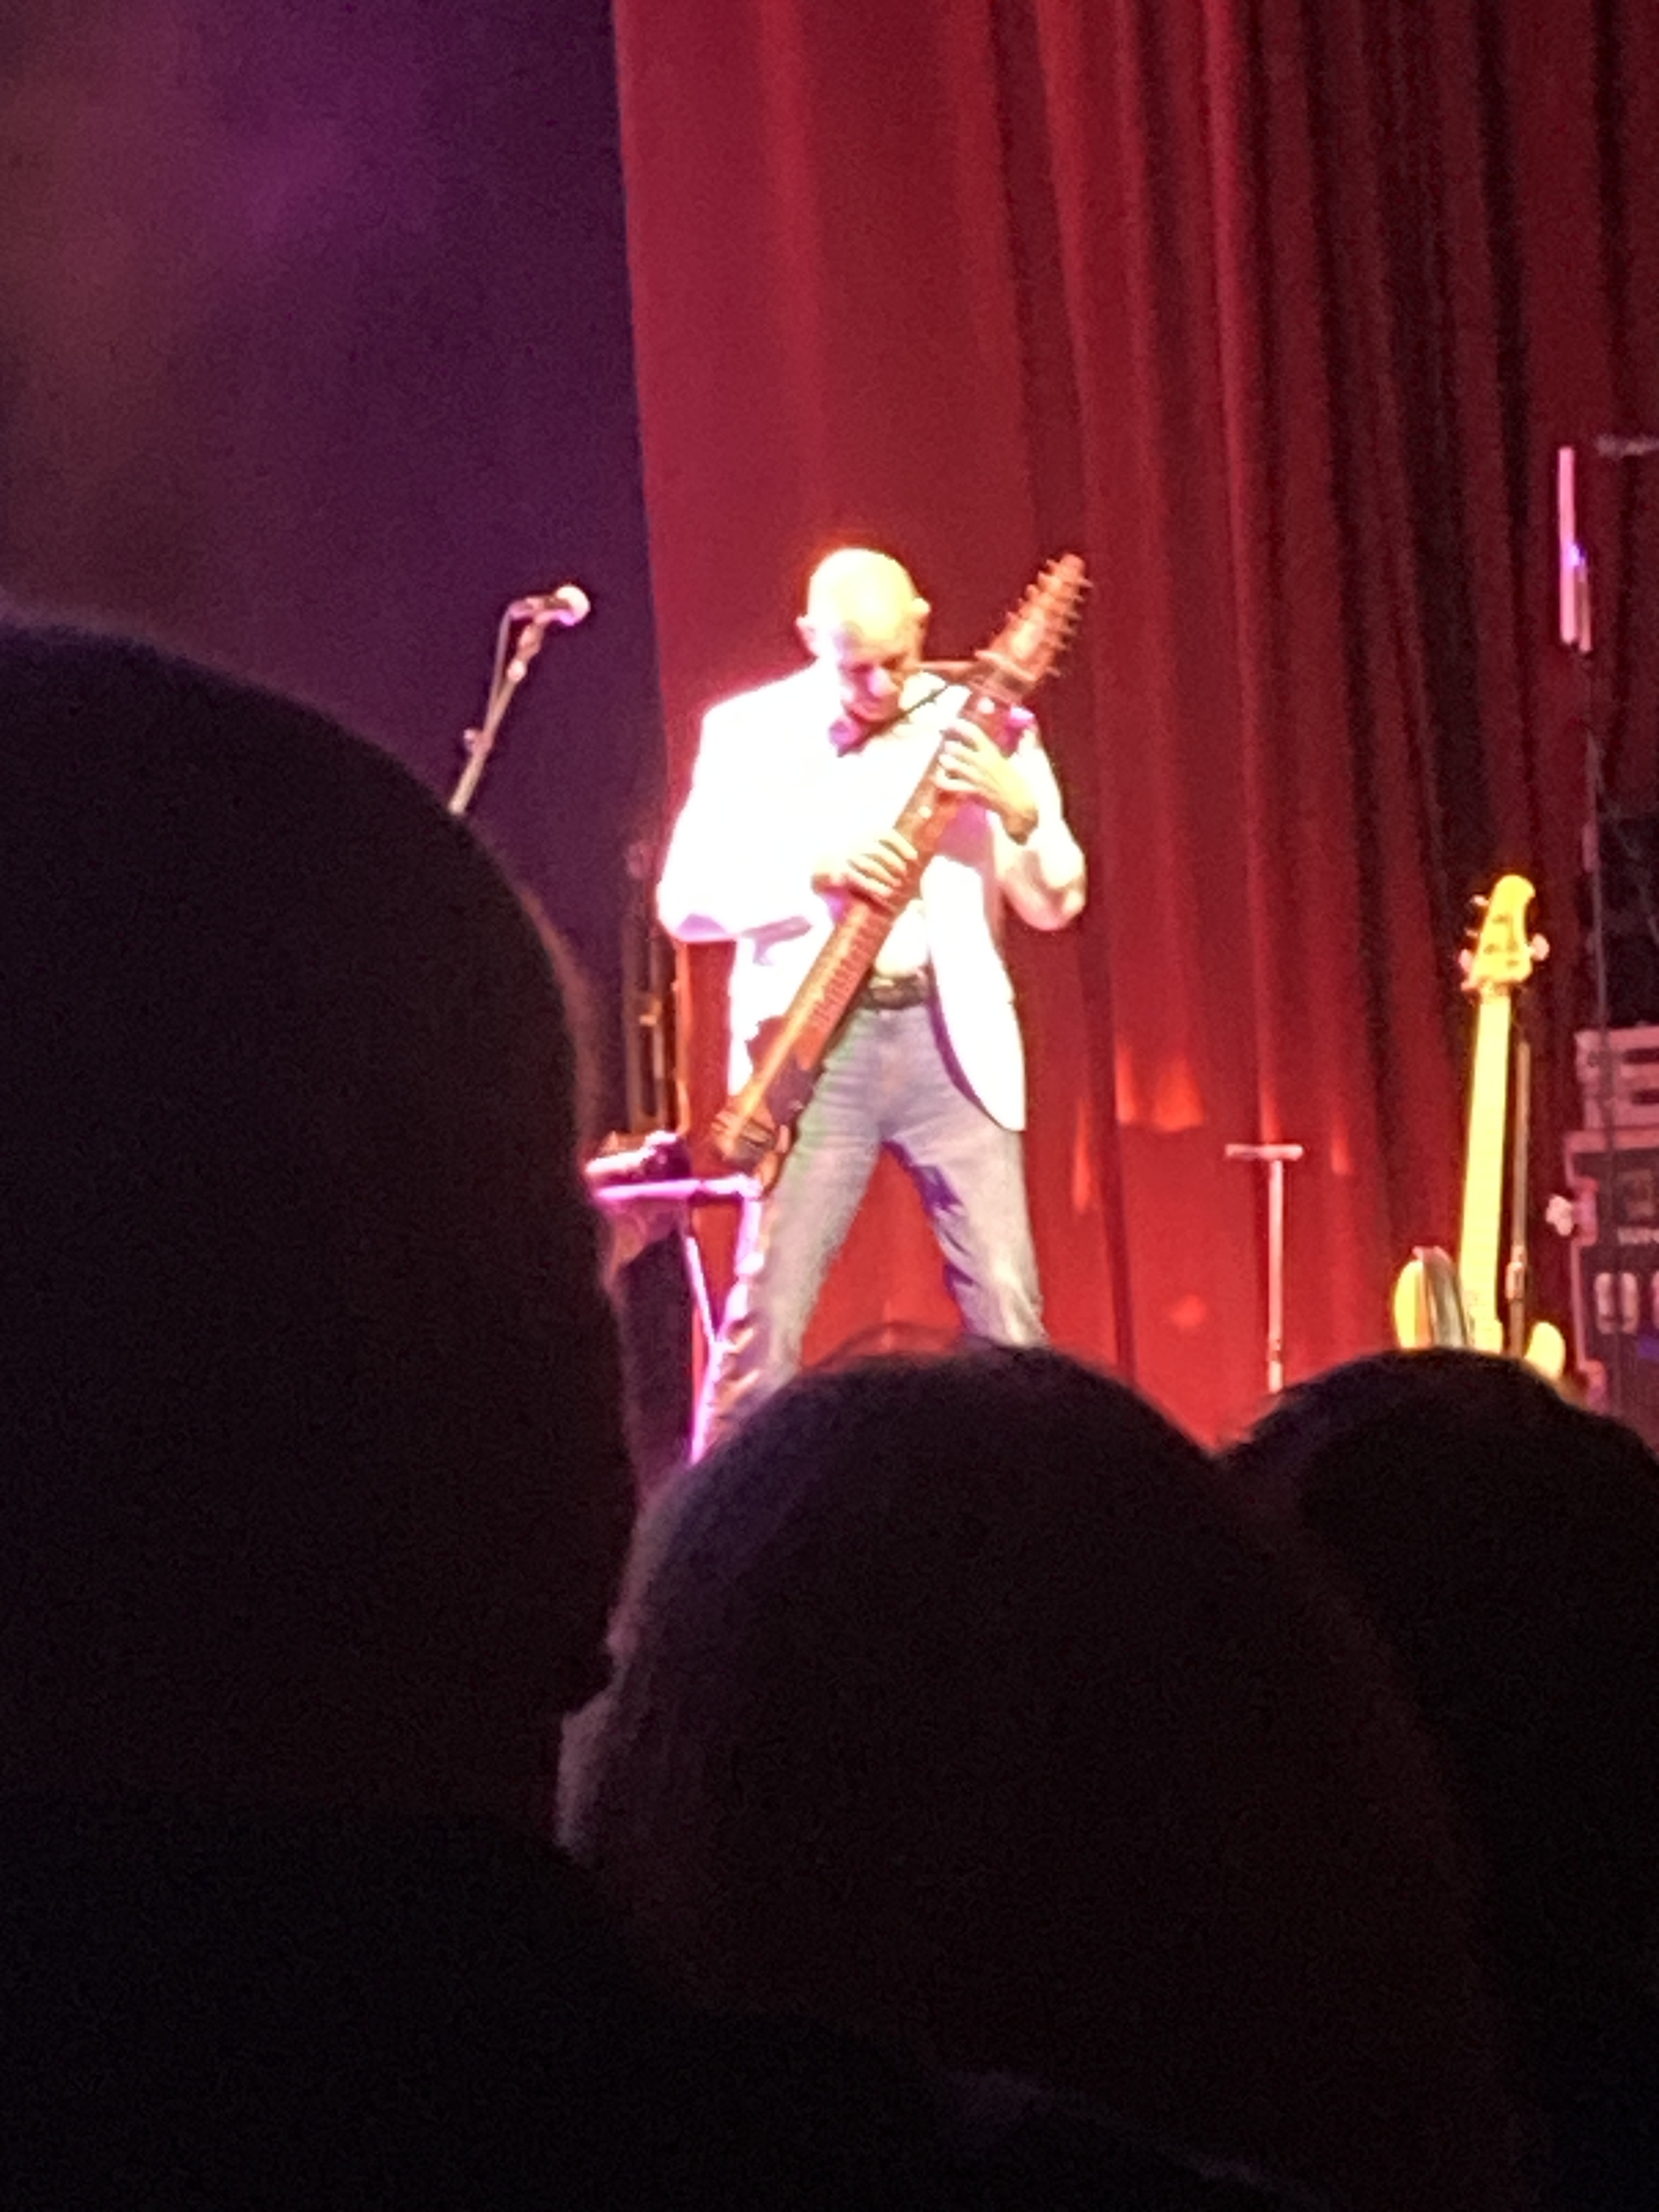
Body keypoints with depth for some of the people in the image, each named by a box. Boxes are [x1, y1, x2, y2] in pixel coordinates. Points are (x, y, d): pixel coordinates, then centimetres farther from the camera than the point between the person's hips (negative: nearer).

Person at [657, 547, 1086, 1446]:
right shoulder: (749, 731, 4)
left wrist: (1019, 810, -12)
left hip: (952, 1037, 1)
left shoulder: (980, 725, 8)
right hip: (816, 1043, -1)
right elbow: (686, 899, -3)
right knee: (769, 1310, -8)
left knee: (1007, 1310, -6)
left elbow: (1055, 902, 8)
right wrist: (818, 873, -16)